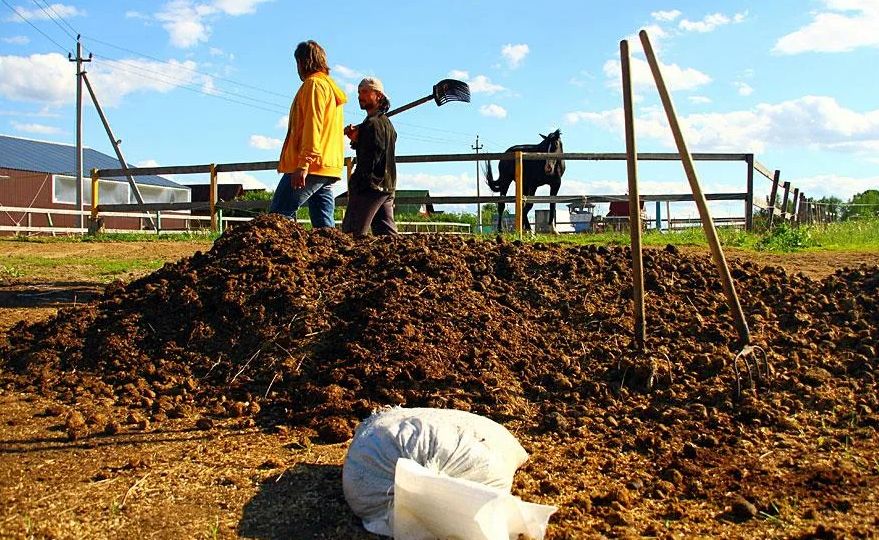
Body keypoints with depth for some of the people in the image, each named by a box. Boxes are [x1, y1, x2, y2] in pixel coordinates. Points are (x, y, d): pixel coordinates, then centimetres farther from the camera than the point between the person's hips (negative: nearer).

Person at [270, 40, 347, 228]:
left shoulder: (314, 84, -3)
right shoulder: (331, 87, 26)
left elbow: (312, 126, -16)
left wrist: (303, 164, -22)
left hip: (312, 166, -9)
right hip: (329, 167, 9)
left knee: (278, 215, -11)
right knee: (324, 226, 5)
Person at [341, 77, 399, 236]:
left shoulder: (372, 123, -10)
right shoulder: (386, 122, 20)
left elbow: (369, 161, -17)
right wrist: (356, 139, 4)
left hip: (371, 187, -10)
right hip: (387, 187, 10)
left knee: (351, 233, -9)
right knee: (387, 233, 10)